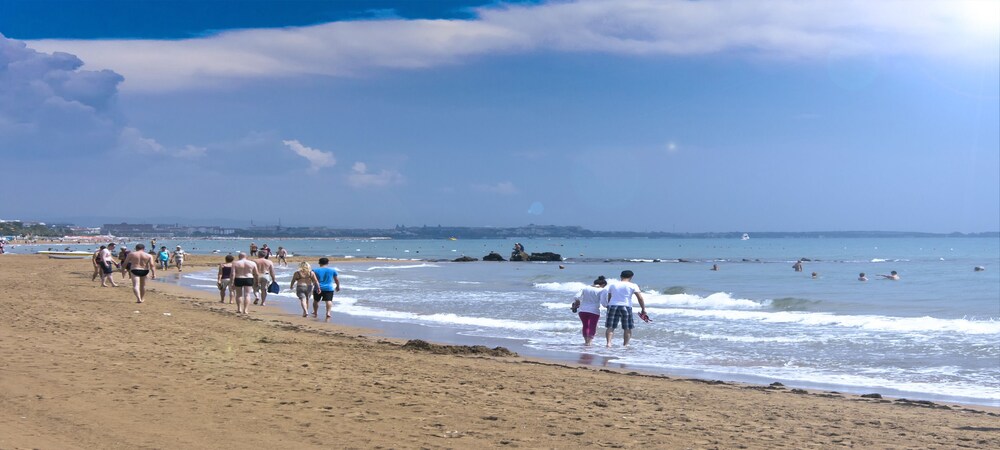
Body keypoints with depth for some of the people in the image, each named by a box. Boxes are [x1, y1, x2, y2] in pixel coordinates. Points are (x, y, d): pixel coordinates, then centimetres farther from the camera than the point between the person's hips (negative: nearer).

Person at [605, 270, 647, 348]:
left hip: (612, 306, 2)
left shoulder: (612, 284, 11)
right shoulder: (633, 286, 1)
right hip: (625, 306, -2)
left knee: (610, 327, 2)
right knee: (627, 328, 9)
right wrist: (643, 309, 0)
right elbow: (640, 298, -5)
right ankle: (625, 344, 7)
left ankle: (609, 343, -13)